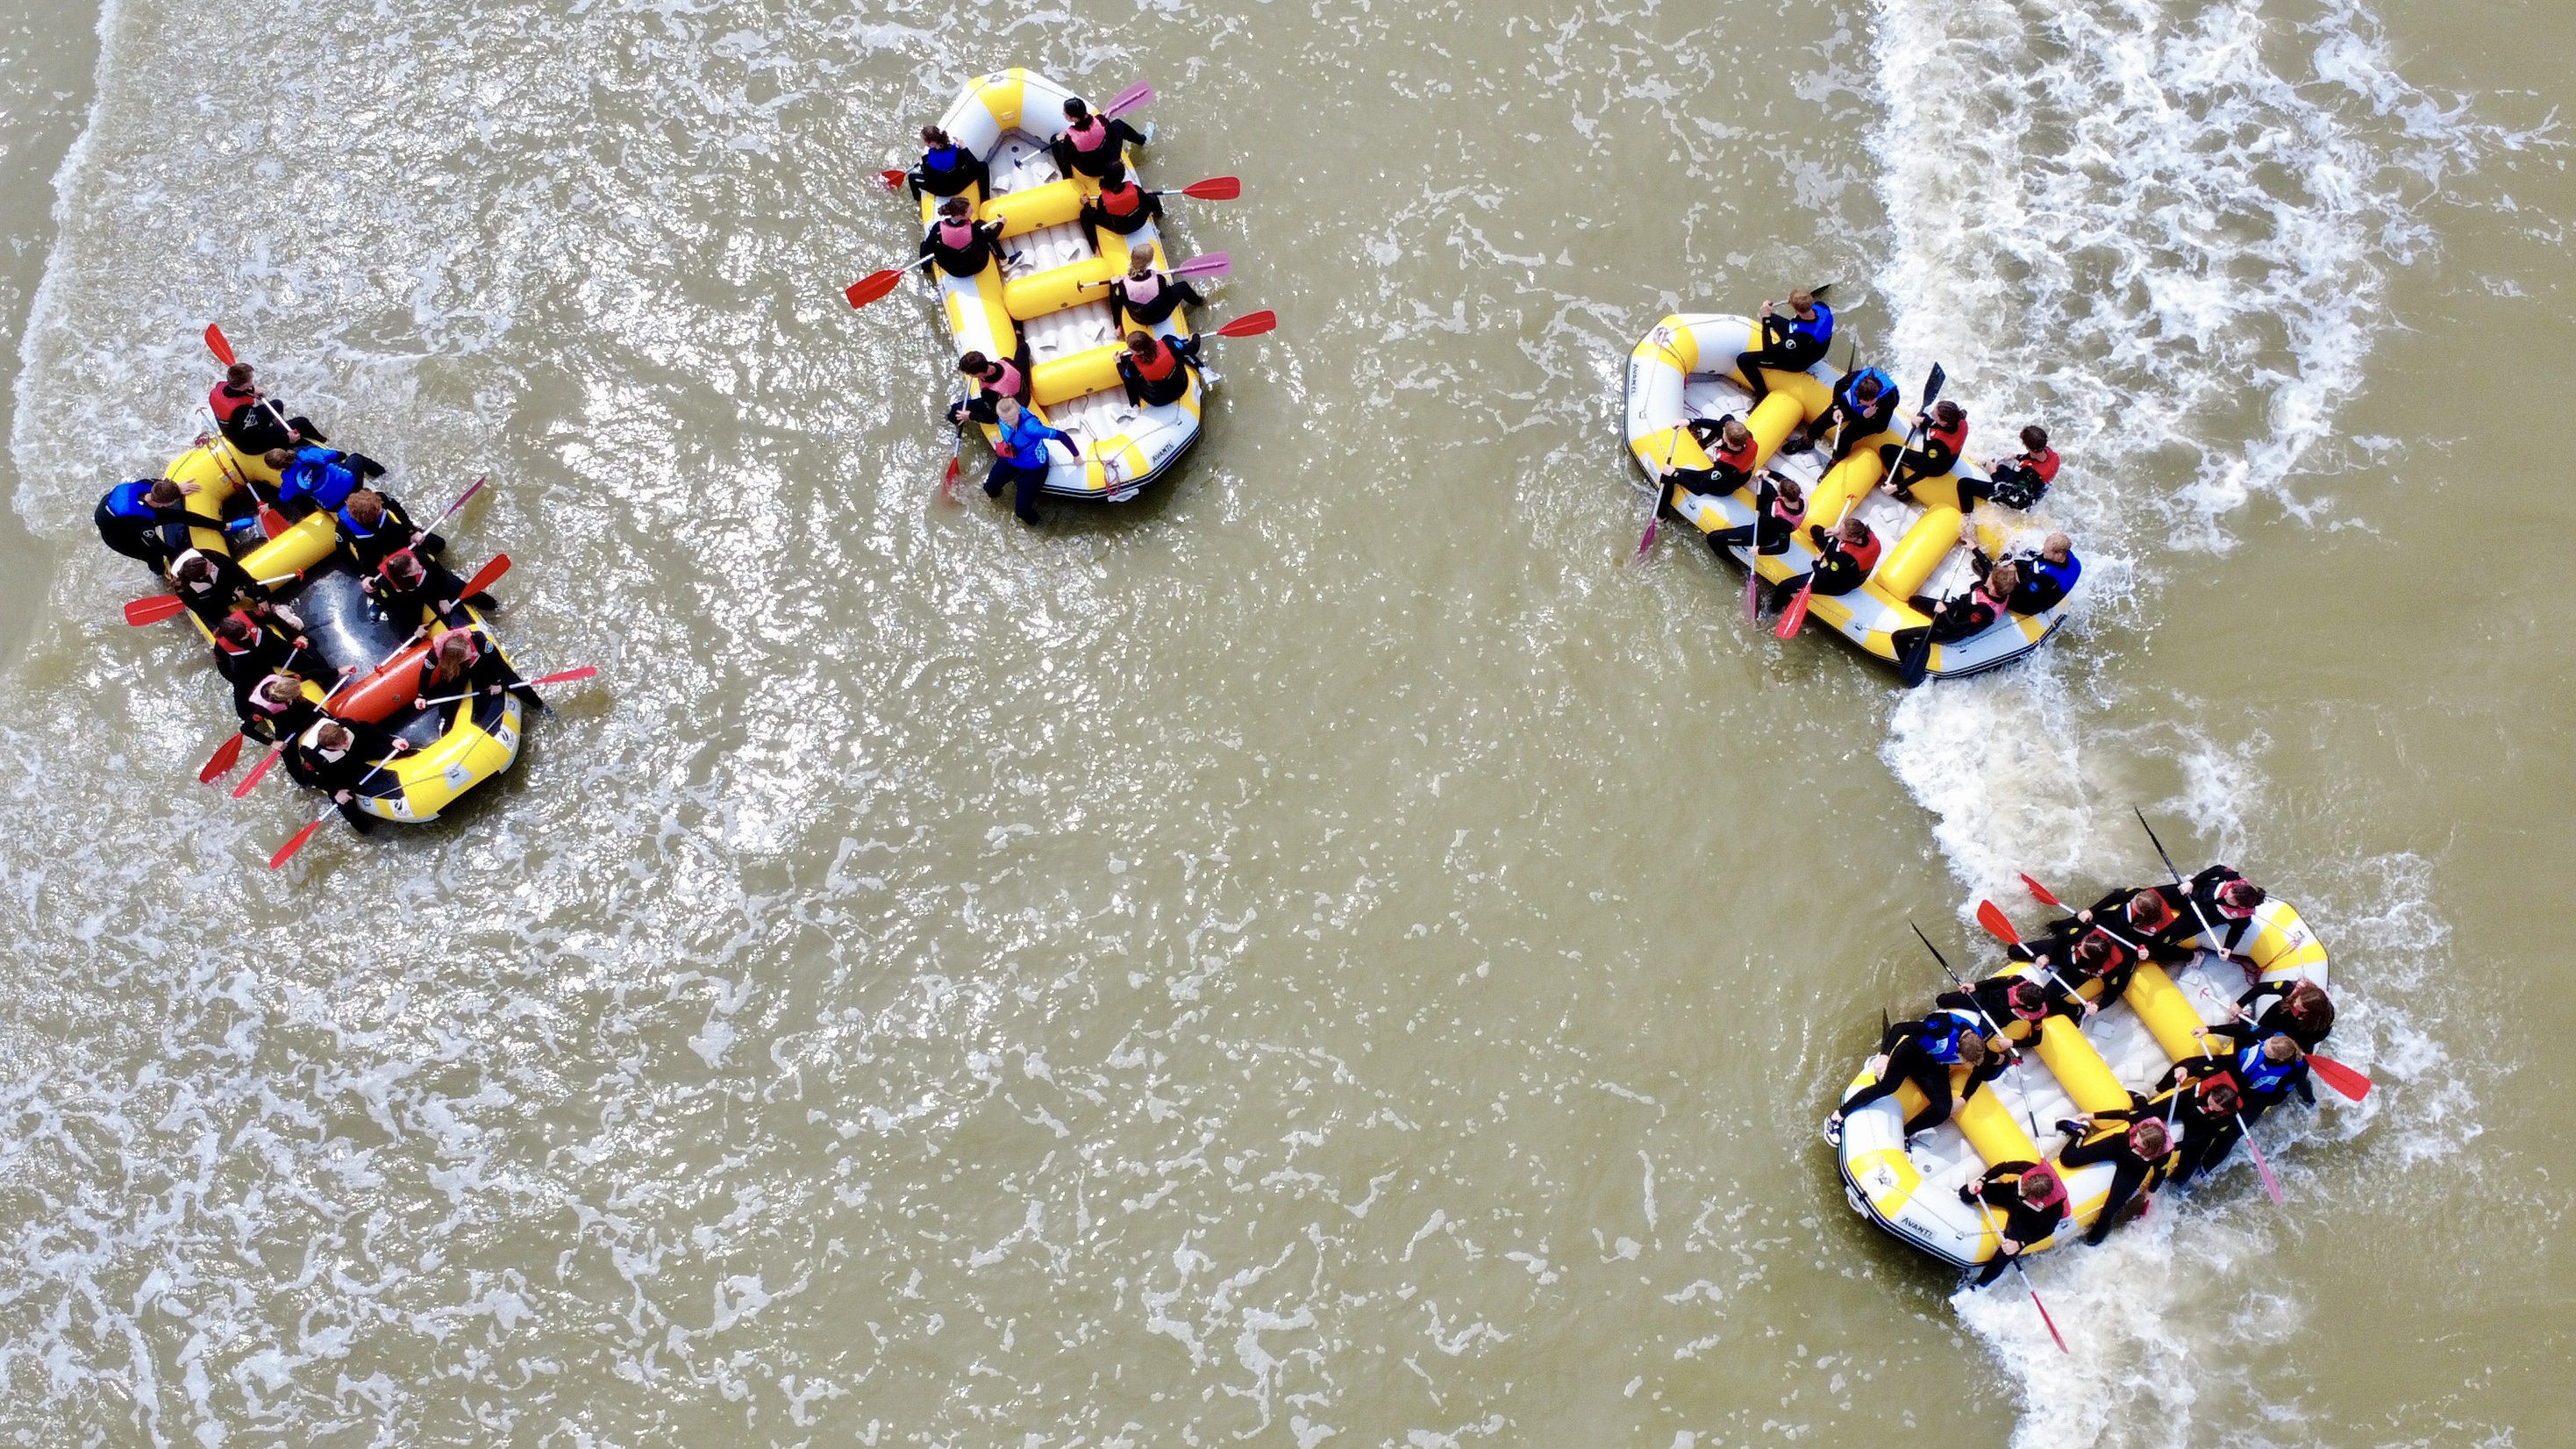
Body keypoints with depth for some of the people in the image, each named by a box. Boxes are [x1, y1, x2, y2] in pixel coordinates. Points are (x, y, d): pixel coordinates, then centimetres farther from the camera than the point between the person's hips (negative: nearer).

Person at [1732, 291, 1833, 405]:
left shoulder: (1800, 337, -47)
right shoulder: (1821, 306, -26)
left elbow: (1768, 350, -34)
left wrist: (1766, 318, -34)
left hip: (1797, 362, -7)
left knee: (1743, 360, -8)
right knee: (1773, 318, 26)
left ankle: (1763, 395, 14)